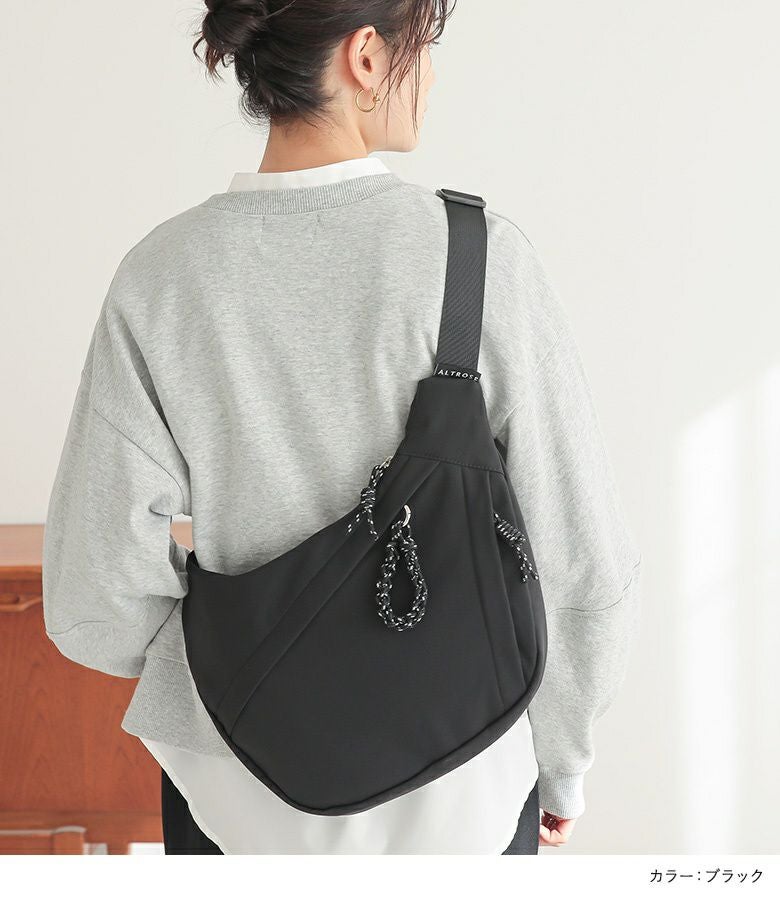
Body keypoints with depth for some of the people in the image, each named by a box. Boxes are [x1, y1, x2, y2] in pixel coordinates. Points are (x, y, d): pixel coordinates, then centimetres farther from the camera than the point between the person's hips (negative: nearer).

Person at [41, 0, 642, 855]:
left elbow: (95, 605, -11)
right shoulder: (481, 254, -17)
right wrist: (561, 764, 5)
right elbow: (585, 570, -13)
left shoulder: (159, 277, -12)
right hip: (460, 801, -1)